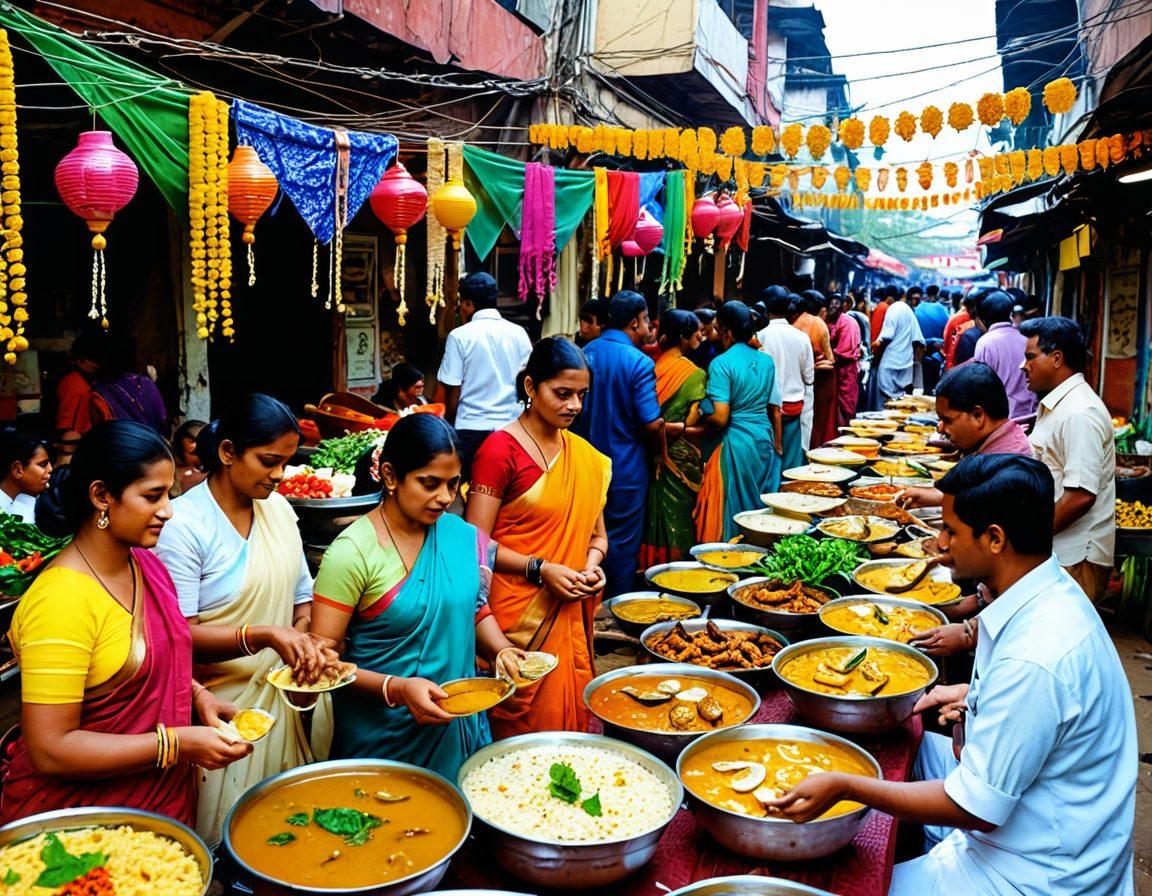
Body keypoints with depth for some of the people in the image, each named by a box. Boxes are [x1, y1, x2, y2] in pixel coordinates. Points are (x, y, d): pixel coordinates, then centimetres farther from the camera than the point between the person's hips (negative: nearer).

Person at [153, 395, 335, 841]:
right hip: (225, 707, -5)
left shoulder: (278, 507, 5)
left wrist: (303, 638, -8)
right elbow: (179, 635, -17)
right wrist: (263, 635, -28)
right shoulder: (184, 524, -14)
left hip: (287, 697, 6)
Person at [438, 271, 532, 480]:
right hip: (510, 424, 3)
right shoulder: (518, 333, 4)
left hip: (471, 429, -3)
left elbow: (452, 393, -4)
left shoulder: (459, 336, -5)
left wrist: (449, 426, 10)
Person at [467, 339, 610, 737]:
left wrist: (592, 563, -3)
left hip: (570, 617, 6)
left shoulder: (584, 454, 10)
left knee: (569, 717, 13)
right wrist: (541, 569, -18)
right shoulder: (500, 449, -10)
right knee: (520, 732, 4)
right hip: (517, 616, -6)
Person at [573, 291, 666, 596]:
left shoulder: (586, 353, 2)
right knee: (621, 544, 6)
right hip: (626, 469, -6)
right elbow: (652, 424, -21)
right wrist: (660, 451, 0)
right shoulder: (639, 363, -17)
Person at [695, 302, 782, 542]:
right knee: (762, 506, 16)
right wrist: (778, 447, 21)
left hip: (735, 444, -6)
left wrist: (699, 420, -2)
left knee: (732, 510, 3)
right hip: (764, 441, 6)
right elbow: (776, 411, 12)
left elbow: (720, 418, -20)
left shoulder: (721, 363, -13)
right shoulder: (767, 361, 6)